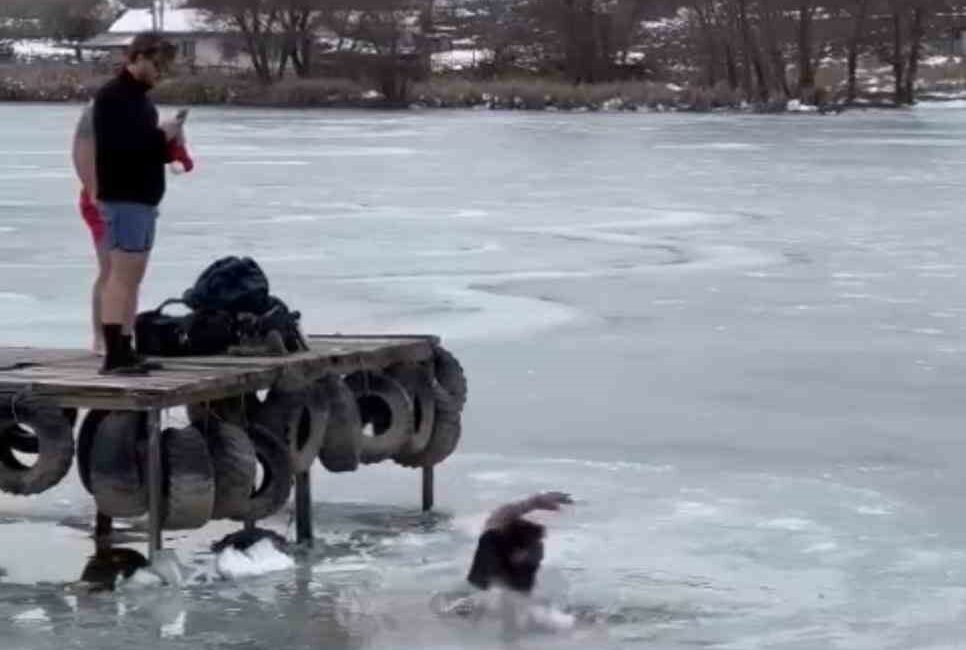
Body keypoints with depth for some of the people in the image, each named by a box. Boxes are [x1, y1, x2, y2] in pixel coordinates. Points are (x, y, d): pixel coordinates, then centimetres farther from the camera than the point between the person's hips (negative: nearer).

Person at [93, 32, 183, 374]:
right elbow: (115, 144, -23)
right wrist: (160, 135, -16)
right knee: (122, 275, -12)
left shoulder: (139, 97, 18)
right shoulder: (112, 96, -11)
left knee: (133, 278, 10)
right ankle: (114, 355, -14)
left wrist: (168, 144, 5)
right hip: (123, 198, -10)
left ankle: (125, 352, 13)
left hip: (145, 198, 10)